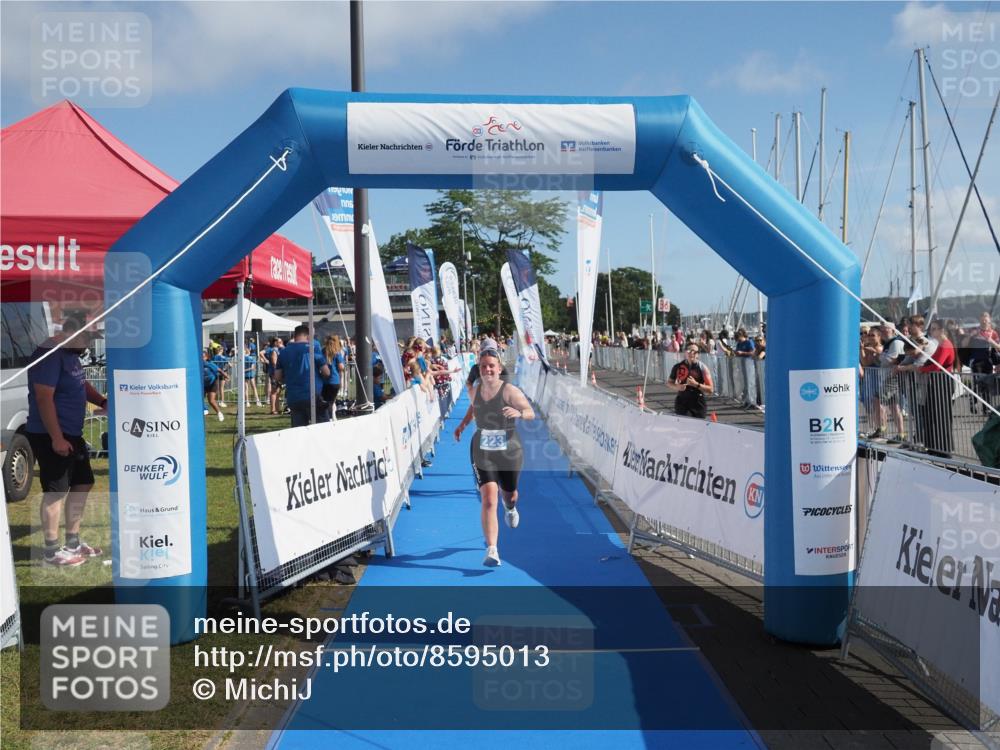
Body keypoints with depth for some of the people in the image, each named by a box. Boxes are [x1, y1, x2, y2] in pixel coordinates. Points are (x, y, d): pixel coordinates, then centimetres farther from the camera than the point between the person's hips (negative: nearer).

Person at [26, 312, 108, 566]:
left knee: (82, 484, 15)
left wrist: (103, 401, 7)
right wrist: (56, 438, -24)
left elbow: (81, 385, 26)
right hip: (51, 437, -10)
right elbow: (44, 398, -24)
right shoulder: (50, 354, -19)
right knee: (56, 492, -4)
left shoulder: (71, 354, 12)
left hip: (72, 434, 10)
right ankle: (52, 551, 7)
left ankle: (73, 542, 25)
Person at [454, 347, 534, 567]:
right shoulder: (476, 390, -1)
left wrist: (519, 413, -40)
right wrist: (463, 423, 15)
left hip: (510, 452, -1)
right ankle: (491, 550, -13)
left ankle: (510, 508, 61)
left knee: (509, 495, 20)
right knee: (488, 500, -14)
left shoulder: (510, 391, -15)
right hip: (482, 453, 1)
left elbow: (531, 413, -21)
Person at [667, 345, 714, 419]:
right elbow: (669, 383, 15)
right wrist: (676, 387, -6)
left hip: (699, 405, -1)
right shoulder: (678, 367, 3)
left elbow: (710, 390, -6)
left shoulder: (702, 368, -3)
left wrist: (696, 384, -20)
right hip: (682, 404, 1)